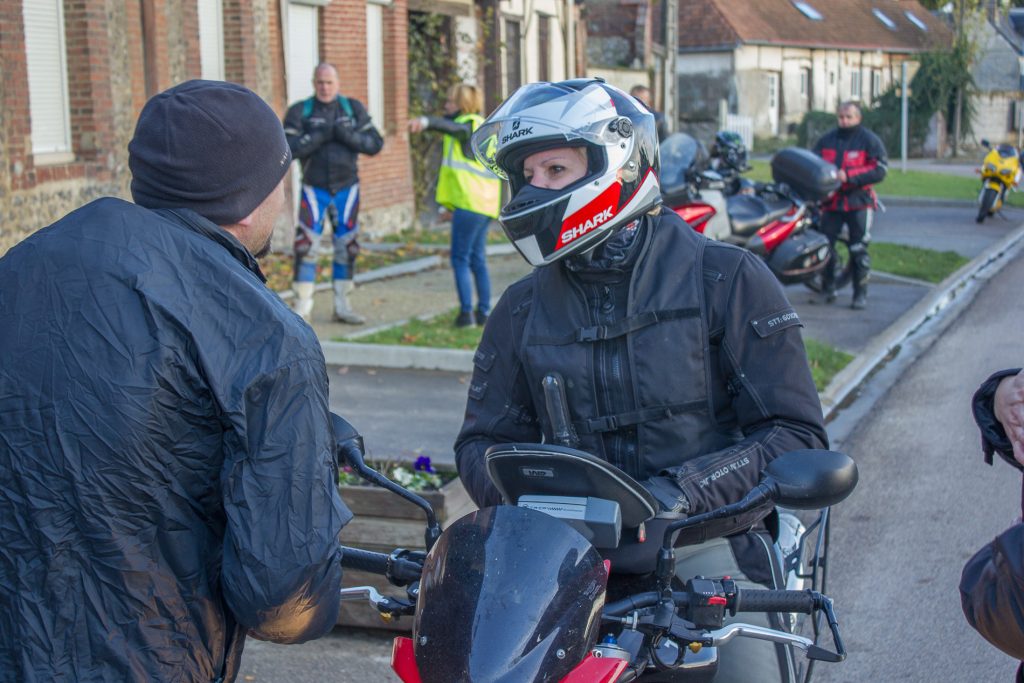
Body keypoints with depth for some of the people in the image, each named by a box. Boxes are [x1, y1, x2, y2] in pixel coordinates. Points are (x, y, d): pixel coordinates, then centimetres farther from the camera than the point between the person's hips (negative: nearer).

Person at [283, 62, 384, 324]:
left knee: (347, 247, 6)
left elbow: (375, 144, -4)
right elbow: (288, 148, -15)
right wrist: (320, 135, -23)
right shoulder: (300, 111, -4)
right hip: (314, 190, -2)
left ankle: (342, 307, 16)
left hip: (346, 189, 3)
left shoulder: (353, 108, 3)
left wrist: (347, 135, -19)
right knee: (306, 246, -8)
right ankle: (303, 308, -1)